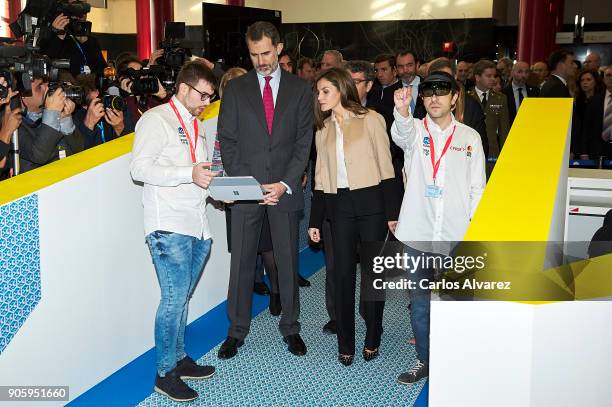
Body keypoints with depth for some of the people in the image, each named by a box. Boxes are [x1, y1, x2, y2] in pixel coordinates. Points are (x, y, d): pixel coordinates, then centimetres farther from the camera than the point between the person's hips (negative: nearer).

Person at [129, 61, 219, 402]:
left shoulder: (195, 125, 21)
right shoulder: (156, 119, -4)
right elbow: (140, 169, -14)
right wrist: (189, 174, -22)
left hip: (198, 226, 8)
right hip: (169, 226, -8)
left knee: (181, 297, 14)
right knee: (175, 299, -7)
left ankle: (179, 358, 25)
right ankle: (165, 374, 5)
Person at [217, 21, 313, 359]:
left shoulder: (300, 89, 5)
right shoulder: (235, 88, 5)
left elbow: (304, 141, 0)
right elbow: (227, 141, 2)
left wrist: (285, 184, -11)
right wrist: (242, 184, -9)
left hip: (285, 189, 0)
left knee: (288, 261, 8)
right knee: (241, 262, 5)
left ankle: (290, 328, 23)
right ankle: (237, 331, 18)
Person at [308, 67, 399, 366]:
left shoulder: (371, 120, -1)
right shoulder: (322, 130, 13)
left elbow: (386, 168, -2)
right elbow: (321, 178, 14)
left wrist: (391, 212, -7)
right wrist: (314, 221, 11)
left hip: (371, 202, -3)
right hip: (339, 206, 3)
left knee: (372, 271, 4)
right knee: (343, 274, 2)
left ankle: (372, 339, 20)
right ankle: (345, 344, 13)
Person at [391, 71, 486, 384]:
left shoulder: (470, 137, 5)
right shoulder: (414, 130, 3)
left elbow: (477, 188, 7)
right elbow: (402, 134, -23)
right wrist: (402, 110, -46)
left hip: (457, 238, 0)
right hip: (418, 234, 0)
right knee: (419, 303, 10)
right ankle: (424, 361, 26)